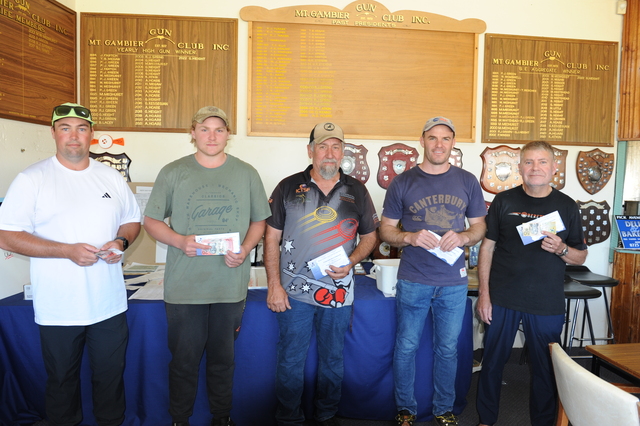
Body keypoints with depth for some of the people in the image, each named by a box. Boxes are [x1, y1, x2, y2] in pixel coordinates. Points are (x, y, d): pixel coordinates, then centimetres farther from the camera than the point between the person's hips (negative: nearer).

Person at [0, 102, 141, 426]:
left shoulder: (112, 177, 6)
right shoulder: (32, 179, -6)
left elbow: (132, 220, 15)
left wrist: (121, 241, -8)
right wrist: (68, 250, -20)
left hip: (109, 304, 3)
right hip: (58, 310, -3)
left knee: (111, 377, 16)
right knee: (62, 381, 16)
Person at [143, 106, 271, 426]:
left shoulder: (246, 174, 4)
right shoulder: (173, 172, 0)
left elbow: (259, 221, 8)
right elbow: (151, 221, 2)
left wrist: (245, 249, -10)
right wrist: (179, 241, -16)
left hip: (231, 285, 2)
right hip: (184, 287, -1)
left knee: (223, 358, 17)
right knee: (184, 360, 12)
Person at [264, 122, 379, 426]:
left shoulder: (356, 191, 4)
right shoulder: (288, 187, -1)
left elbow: (369, 236, 10)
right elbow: (272, 237, -1)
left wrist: (351, 262, -9)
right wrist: (274, 285, -7)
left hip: (338, 292, 2)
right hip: (294, 291, -1)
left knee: (332, 359, 16)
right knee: (291, 361, 9)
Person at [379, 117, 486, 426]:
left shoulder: (467, 182, 4)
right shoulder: (402, 183, -2)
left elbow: (479, 226, 9)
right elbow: (386, 230, 1)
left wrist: (462, 237, -12)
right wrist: (411, 238, -19)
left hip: (454, 281, 2)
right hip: (413, 281, -1)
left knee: (448, 348, 14)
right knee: (407, 346, 9)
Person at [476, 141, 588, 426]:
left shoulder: (567, 206, 3)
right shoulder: (504, 201, 1)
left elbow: (581, 257, 8)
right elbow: (487, 246, 2)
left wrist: (561, 249, -15)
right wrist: (484, 292, -3)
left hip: (547, 304, 0)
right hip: (502, 298, 0)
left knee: (546, 368, 10)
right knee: (492, 362, 10)